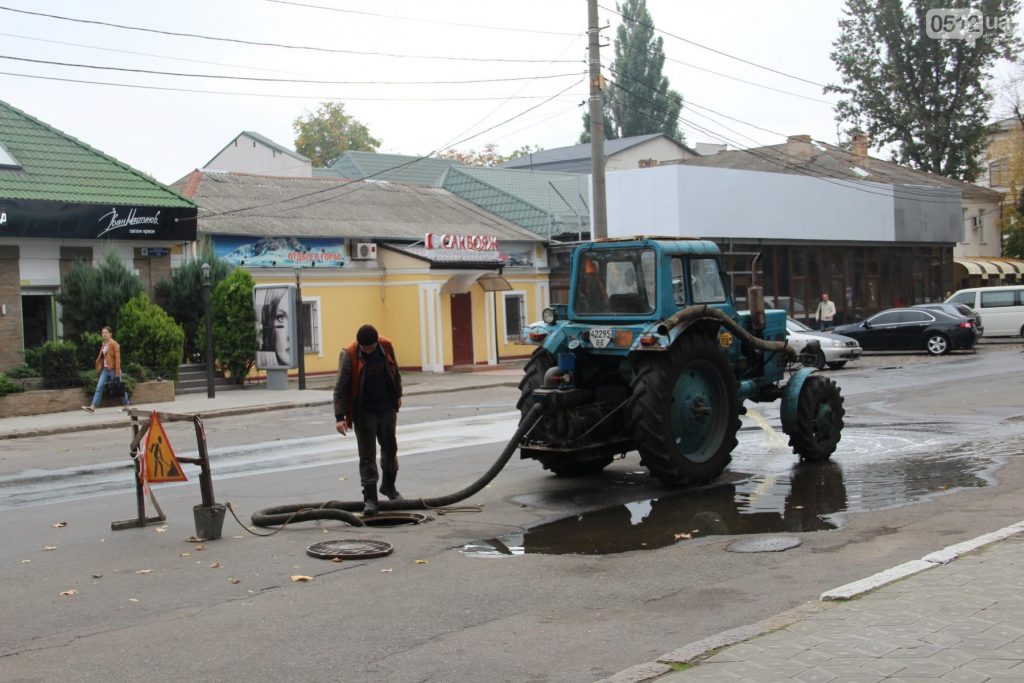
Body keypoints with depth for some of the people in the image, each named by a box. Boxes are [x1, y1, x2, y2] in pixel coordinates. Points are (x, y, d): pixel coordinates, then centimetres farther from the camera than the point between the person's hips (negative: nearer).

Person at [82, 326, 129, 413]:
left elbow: (117, 358, -14)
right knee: (99, 387, -3)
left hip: (113, 369, -7)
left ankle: (125, 405, 19)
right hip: (105, 370, 7)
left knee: (120, 388, 5)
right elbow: (102, 357, 16)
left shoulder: (114, 344, -10)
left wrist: (117, 371, -18)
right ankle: (93, 407, -9)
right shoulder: (104, 344, 12)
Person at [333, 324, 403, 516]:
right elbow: (341, 387, -17)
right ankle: (370, 497, 0)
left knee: (390, 449, 17)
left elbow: (395, 372, 12)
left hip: (387, 408, 4)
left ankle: (388, 486, 36)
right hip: (364, 412, -4)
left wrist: (397, 395, 19)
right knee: (367, 455, -3)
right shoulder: (349, 355, -18)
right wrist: (340, 416, -22)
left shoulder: (386, 347, -6)